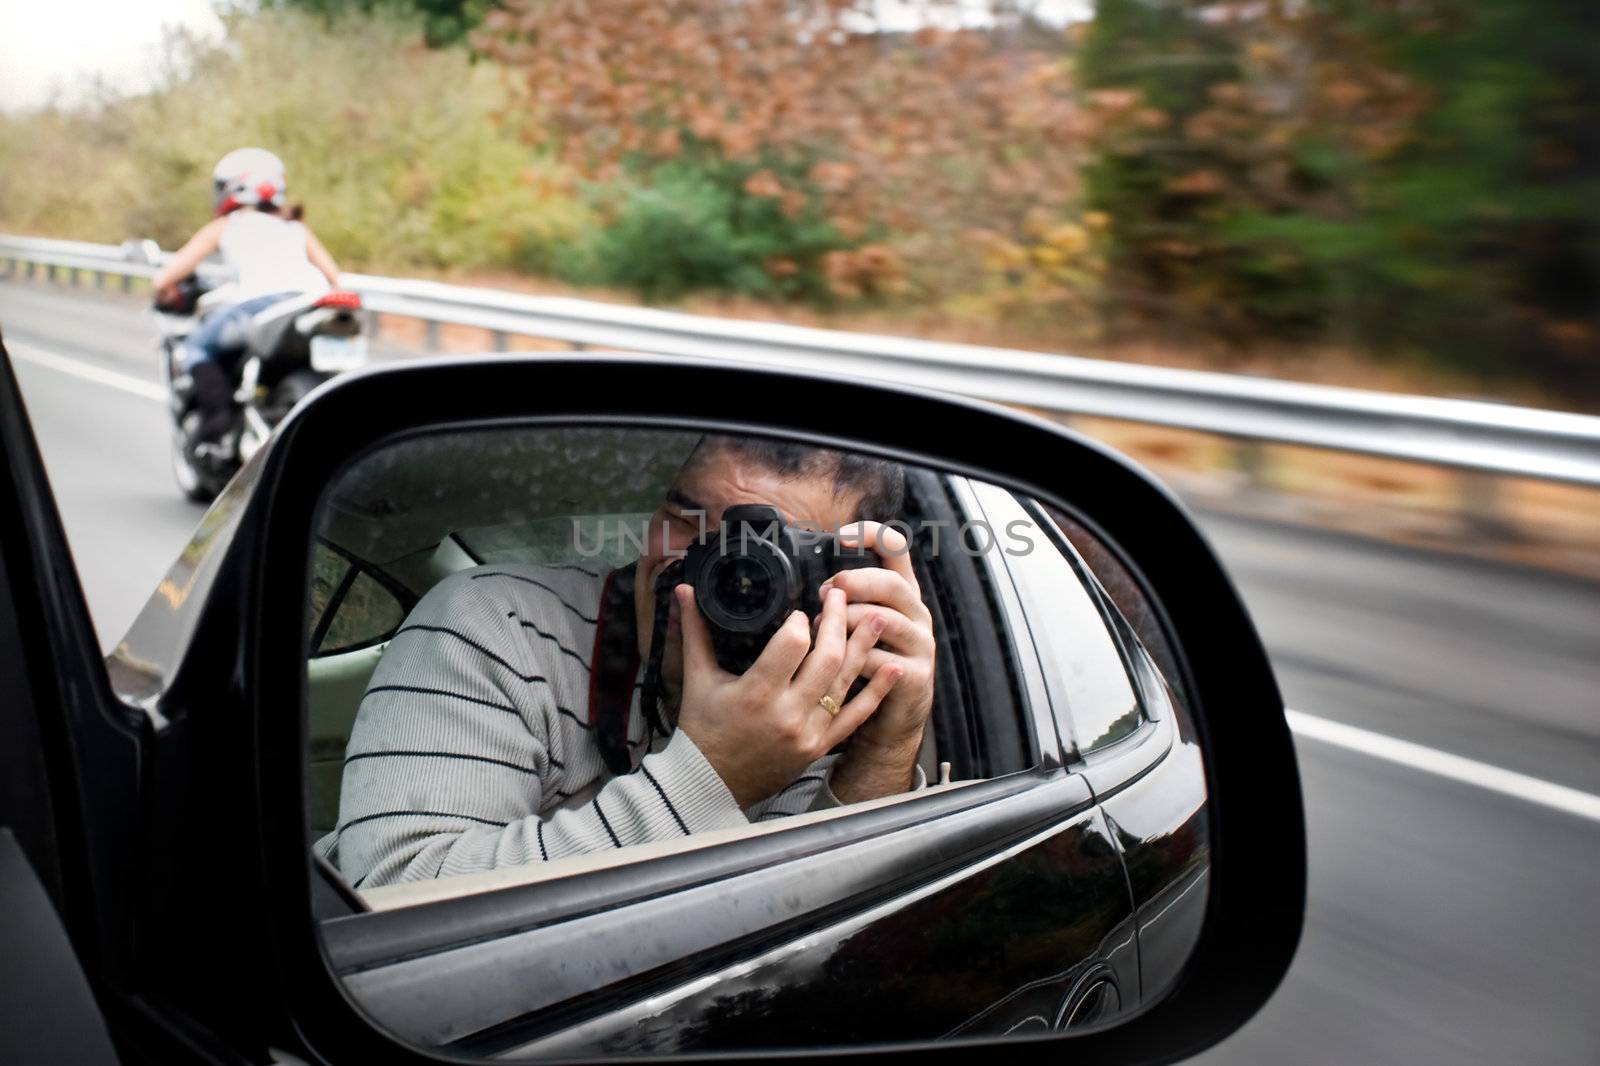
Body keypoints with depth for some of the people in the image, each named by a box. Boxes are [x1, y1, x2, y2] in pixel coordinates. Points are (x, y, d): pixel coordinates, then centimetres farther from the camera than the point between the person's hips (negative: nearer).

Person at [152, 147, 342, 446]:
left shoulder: (223, 226, 27)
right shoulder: (296, 227, 35)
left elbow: (163, 278, 25)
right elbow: (333, 275, 25)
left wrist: (165, 292, 47)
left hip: (264, 298, -3)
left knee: (199, 346, 20)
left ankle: (217, 411, -2)